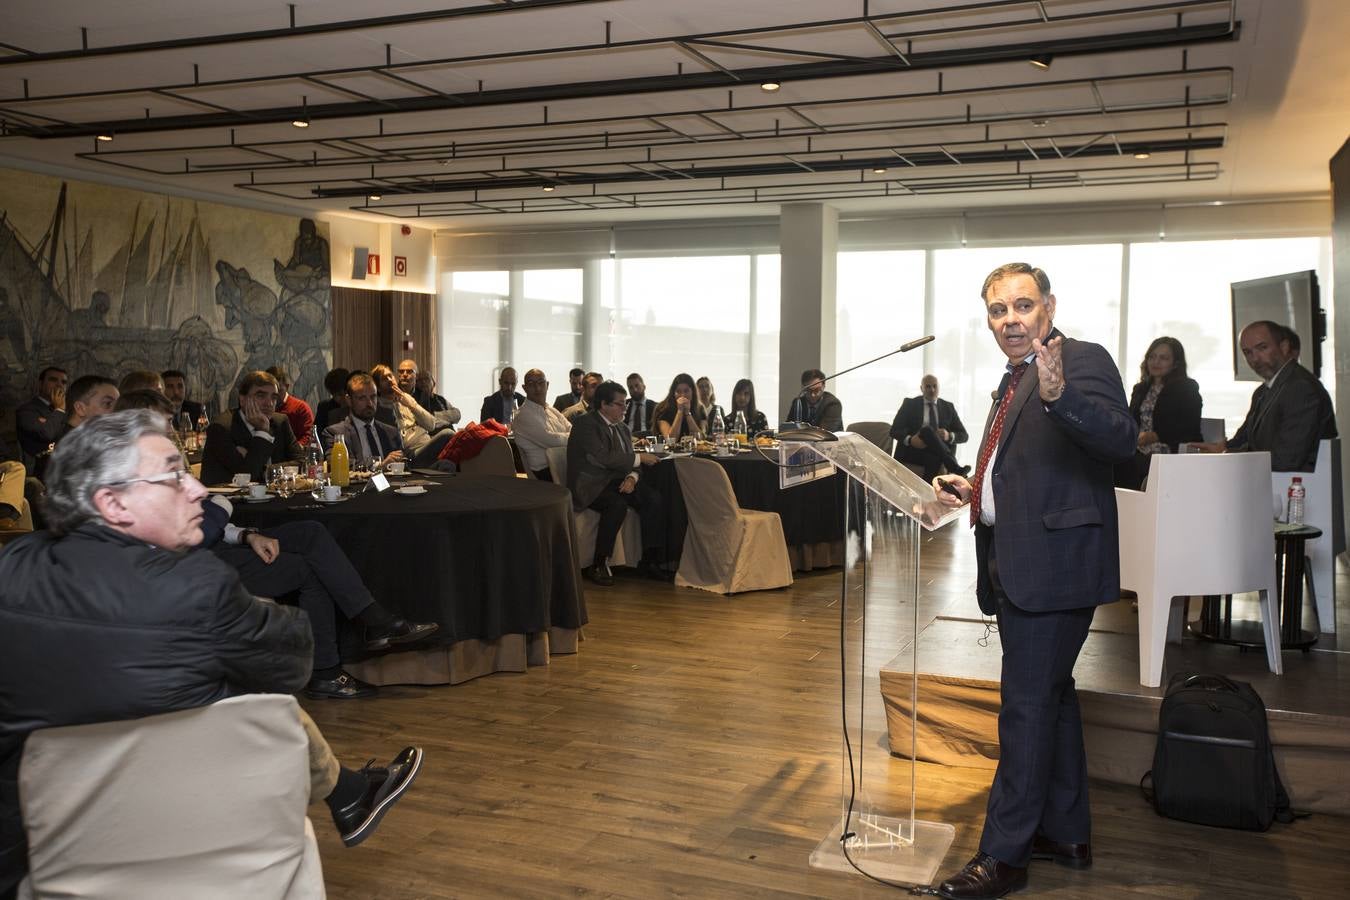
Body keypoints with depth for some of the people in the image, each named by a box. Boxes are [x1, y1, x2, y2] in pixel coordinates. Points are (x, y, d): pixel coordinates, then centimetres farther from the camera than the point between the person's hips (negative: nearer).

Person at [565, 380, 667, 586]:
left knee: (654, 499, -17)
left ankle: (649, 561, -13)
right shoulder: (585, 424, -8)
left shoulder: (622, 428, 18)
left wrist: (631, 478, -10)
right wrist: (639, 458, -15)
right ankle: (597, 565, -22)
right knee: (617, 504, -35)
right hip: (591, 485, -7)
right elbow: (603, 458, -20)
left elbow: (627, 462, 14)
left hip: (615, 481, 7)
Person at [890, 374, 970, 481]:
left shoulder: (948, 407, 15)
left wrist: (949, 436, -15)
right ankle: (955, 469, -40)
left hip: (937, 453, 1)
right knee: (927, 430, -31)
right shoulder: (909, 404, 10)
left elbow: (964, 435, 10)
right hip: (912, 451, -1)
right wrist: (909, 440, -21)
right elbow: (894, 430, 2)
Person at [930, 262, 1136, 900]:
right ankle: (1067, 834, 31)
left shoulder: (1082, 360, -10)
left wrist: (1058, 393, -42)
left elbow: (1121, 438, -27)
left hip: (1053, 566, -10)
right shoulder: (1015, 380, 18)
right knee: (1051, 698, 18)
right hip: (1017, 568, 10)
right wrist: (972, 489, 13)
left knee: (1026, 708, -4)